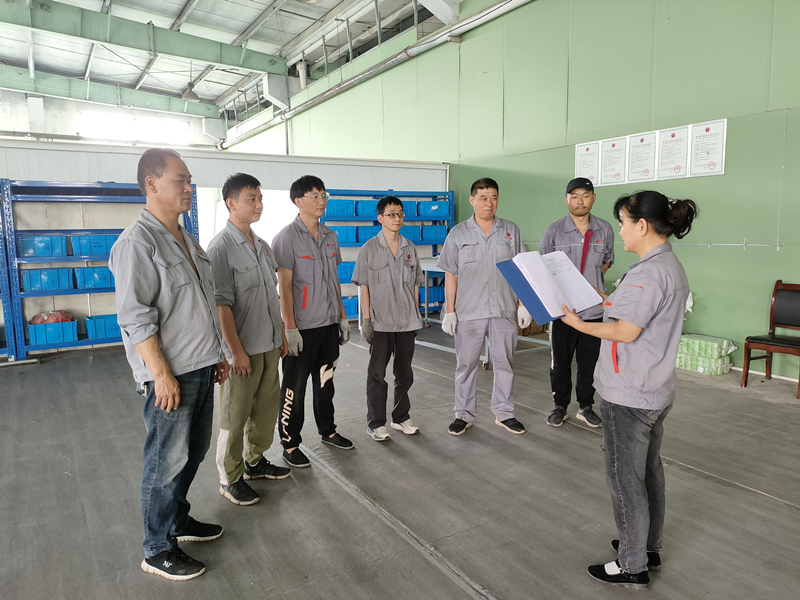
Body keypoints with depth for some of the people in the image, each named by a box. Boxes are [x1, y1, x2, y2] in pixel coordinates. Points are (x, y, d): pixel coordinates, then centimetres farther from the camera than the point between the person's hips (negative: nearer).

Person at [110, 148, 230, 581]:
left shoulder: (187, 240, 14)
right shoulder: (136, 243, -14)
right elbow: (135, 318, -19)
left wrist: (217, 354, 19)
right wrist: (162, 374, -20)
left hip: (200, 367, 9)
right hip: (170, 374, -8)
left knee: (193, 451, 19)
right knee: (167, 461, 2)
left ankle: (178, 521, 38)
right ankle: (158, 551, 19)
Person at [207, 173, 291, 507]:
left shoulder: (262, 246, 10)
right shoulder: (221, 247, -13)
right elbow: (221, 304, -17)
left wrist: (281, 335, 15)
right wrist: (236, 351, -18)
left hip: (269, 345, 8)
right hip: (242, 348, -7)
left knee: (267, 407, 17)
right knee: (235, 416, 5)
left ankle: (255, 461, 36)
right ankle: (230, 478, 21)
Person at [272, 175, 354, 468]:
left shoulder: (330, 236, 10)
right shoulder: (287, 237, -10)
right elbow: (284, 286, -14)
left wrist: (342, 316, 14)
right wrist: (290, 328, -17)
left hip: (328, 323, 6)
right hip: (302, 328, -6)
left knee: (325, 381, 19)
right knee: (294, 388, 4)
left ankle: (327, 430, 35)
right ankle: (290, 444, 17)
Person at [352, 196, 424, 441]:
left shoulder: (410, 248, 7)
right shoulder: (369, 249, -4)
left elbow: (415, 285, 11)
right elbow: (364, 287, -4)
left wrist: (416, 316, 9)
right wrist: (366, 320, -9)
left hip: (407, 321, 4)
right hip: (380, 322, -4)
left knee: (405, 373, 12)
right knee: (377, 374, 4)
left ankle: (401, 417, 27)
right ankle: (376, 423, 16)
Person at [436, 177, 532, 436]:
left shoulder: (511, 230, 7)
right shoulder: (458, 234, 2)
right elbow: (451, 275, 2)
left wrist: (523, 304, 2)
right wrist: (450, 311, -2)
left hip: (504, 310, 1)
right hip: (469, 311, -1)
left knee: (504, 363, 10)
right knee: (466, 364, 7)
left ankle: (504, 412, 25)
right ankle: (464, 414, 21)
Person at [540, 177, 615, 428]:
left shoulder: (605, 230, 4)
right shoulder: (554, 231, -3)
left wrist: (590, 281, 5)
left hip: (594, 308, 2)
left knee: (590, 362, 11)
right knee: (560, 362, 8)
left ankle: (586, 407, 28)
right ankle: (560, 406, 24)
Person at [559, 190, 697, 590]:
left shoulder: (650, 272, -22)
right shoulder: (670, 266, 10)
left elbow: (627, 331, -23)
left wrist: (580, 324, -14)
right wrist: (605, 302, 16)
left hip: (629, 397, -10)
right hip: (654, 391, 10)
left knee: (625, 478, 3)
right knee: (648, 470, 21)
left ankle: (632, 567, 18)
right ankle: (649, 548, 37)